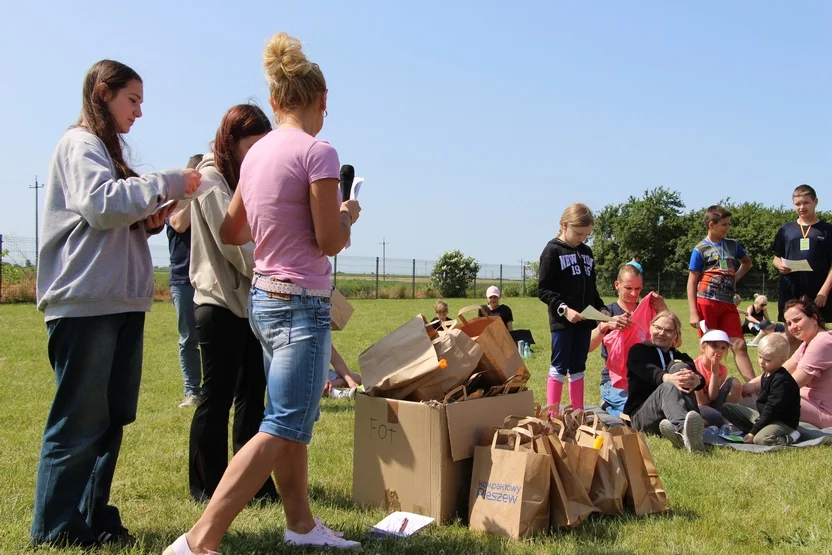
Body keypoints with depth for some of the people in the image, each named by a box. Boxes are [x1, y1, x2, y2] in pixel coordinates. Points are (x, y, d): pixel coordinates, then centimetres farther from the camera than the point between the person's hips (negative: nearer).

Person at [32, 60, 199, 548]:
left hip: (122, 302, 9)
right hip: (85, 301, -9)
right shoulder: (80, 144, -5)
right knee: (80, 420, -4)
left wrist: (152, 219, 6)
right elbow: (101, 205, -19)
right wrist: (167, 183, -15)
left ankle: (93, 517, 18)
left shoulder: (106, 150, 24)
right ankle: (56, 529, 5)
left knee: (112, 417, 9)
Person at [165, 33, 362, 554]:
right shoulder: (318, 152, -15)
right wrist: (347, 215, 5)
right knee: (283, 428, -6)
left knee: (292, 417, 18)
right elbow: (330, 242, -14)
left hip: (264, 297, 9)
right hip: (302, 302, -9)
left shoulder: (256, 153, 8)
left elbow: (231, 232, 16)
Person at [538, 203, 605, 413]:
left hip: (584, 320, 6)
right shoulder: (553, 251, -7)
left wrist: (601, 310, 7)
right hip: (561, 321, -6)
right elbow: (543, 290, -11)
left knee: (577, 368, 12)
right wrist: (563, 309, -21)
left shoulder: (587, 252, 14)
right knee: (559, 367, -2)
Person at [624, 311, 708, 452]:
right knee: (667, 387, -34)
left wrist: (696, 380, -31)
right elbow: (648, 371, -12)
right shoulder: (638, 350, 14)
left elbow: (697, 375, -2)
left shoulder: (681, 358, 23)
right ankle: (684, 429, -70)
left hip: (672, 416, 2)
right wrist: (669, 378, -36)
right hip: (641, 416, -2)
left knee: (679, 366, -22)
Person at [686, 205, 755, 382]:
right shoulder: (700, 250, -3)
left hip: (728, 303, 4)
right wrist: (693, 313, -12)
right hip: (706, 303, -4)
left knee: (739, 345, -1)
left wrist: (736, 277, 10)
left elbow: (747, 262, 30)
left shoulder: (733, 245, 10)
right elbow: (692, 283, -5)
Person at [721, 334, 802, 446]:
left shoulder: (781, 381, -22)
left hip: (783, 422, -10)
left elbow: (772, 409, -24)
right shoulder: (766, 374, 8)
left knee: (760, 439, -39)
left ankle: (789, 438, -10)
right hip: (764, 416, 10)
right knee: (726, 408, 6)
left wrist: (753, 432, -23)